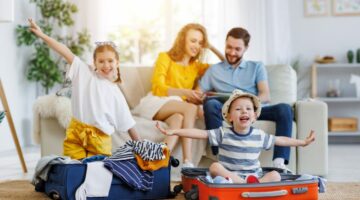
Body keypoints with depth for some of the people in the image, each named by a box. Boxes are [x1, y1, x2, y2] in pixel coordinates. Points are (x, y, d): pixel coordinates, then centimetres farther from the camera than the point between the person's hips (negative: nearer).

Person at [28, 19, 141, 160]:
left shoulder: (116, 94, 9)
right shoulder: (86, 73, 5)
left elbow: (127, 122, 13)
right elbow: (66, 53, -4)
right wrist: (42, 35, -9)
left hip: (100, 138, 1)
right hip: (75, 132, 0)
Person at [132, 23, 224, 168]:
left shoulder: (197, 66, 23)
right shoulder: (165, 58, 8)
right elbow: (157, 88, -6)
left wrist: (212, 48, 15)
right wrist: (184, 92, -22)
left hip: (177, 106, 4)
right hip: (157, 103, -4)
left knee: (178, 118, -37)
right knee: (192, 108, -35)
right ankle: (187, 162, -46)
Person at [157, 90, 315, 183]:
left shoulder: (259, 135, 6)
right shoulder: (223, 133, -2)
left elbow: (279, 140, 19)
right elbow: (200, 133, -9)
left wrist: (302, 142, 22)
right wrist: (173, 131, -18)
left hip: (254, 177, 2)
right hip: (228, 177, -2)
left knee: (275, 175, -22)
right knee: (215, 167, -29)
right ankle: (249, 185, -36)